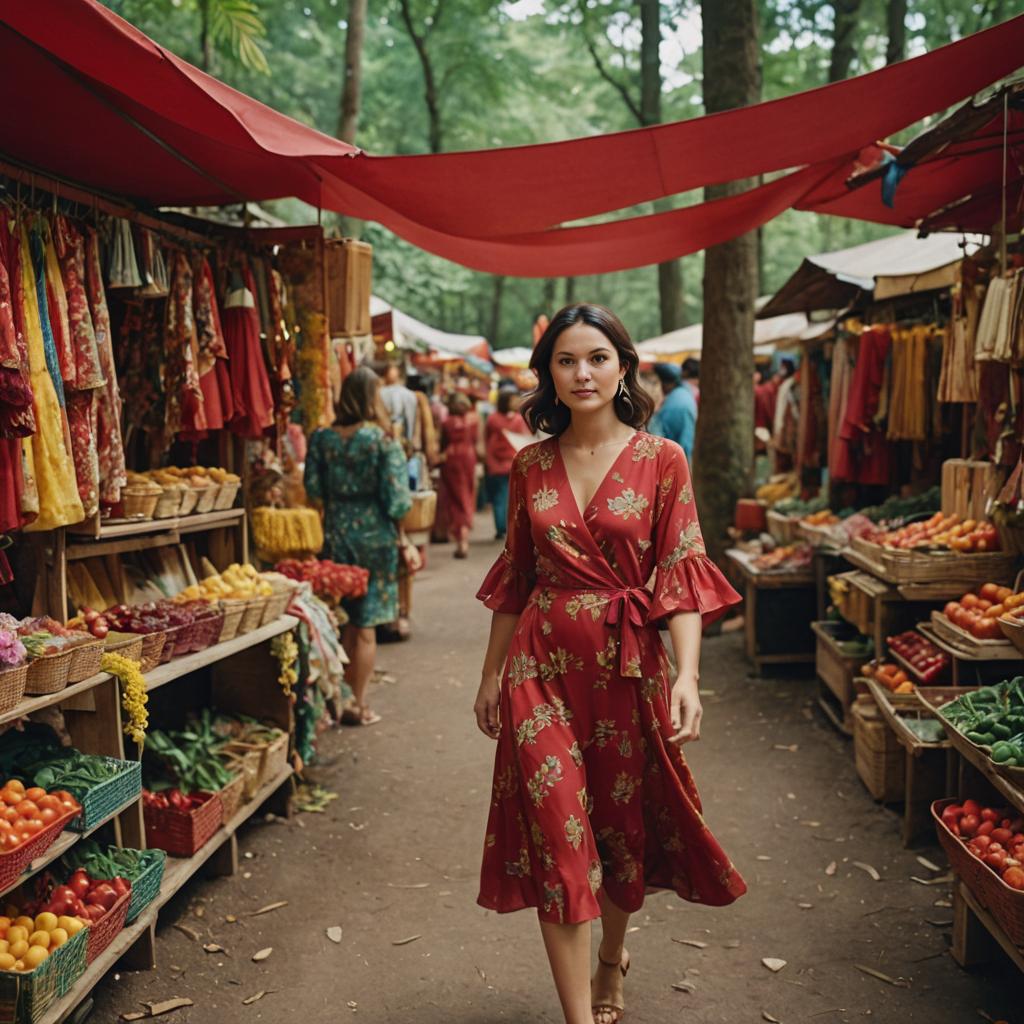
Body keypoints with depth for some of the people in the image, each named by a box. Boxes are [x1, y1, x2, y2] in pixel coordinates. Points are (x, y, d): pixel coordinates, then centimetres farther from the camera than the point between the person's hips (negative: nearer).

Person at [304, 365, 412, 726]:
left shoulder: (321, 438, -2)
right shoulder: (383, 441, -13)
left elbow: (313, 487, 0)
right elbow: (396, 499, -14)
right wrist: (403, 505, 7)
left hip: (336, 532, 4)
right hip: (374, 536, -4)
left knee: (344, 620, 16)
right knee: (366, 625, 5)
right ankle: (358, 705, 12)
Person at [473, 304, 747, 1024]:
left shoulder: (661, 460, -4)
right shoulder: (531, 466, 4)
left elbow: (683, 575, -8)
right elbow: (515, 578, 10)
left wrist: (687, 675, -20)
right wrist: (492, 674, 12)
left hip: (627, 662, -1)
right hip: (542, 666, 1)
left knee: (624, 821, 15)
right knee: (556, 834, -2)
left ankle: (612, 955, 44)